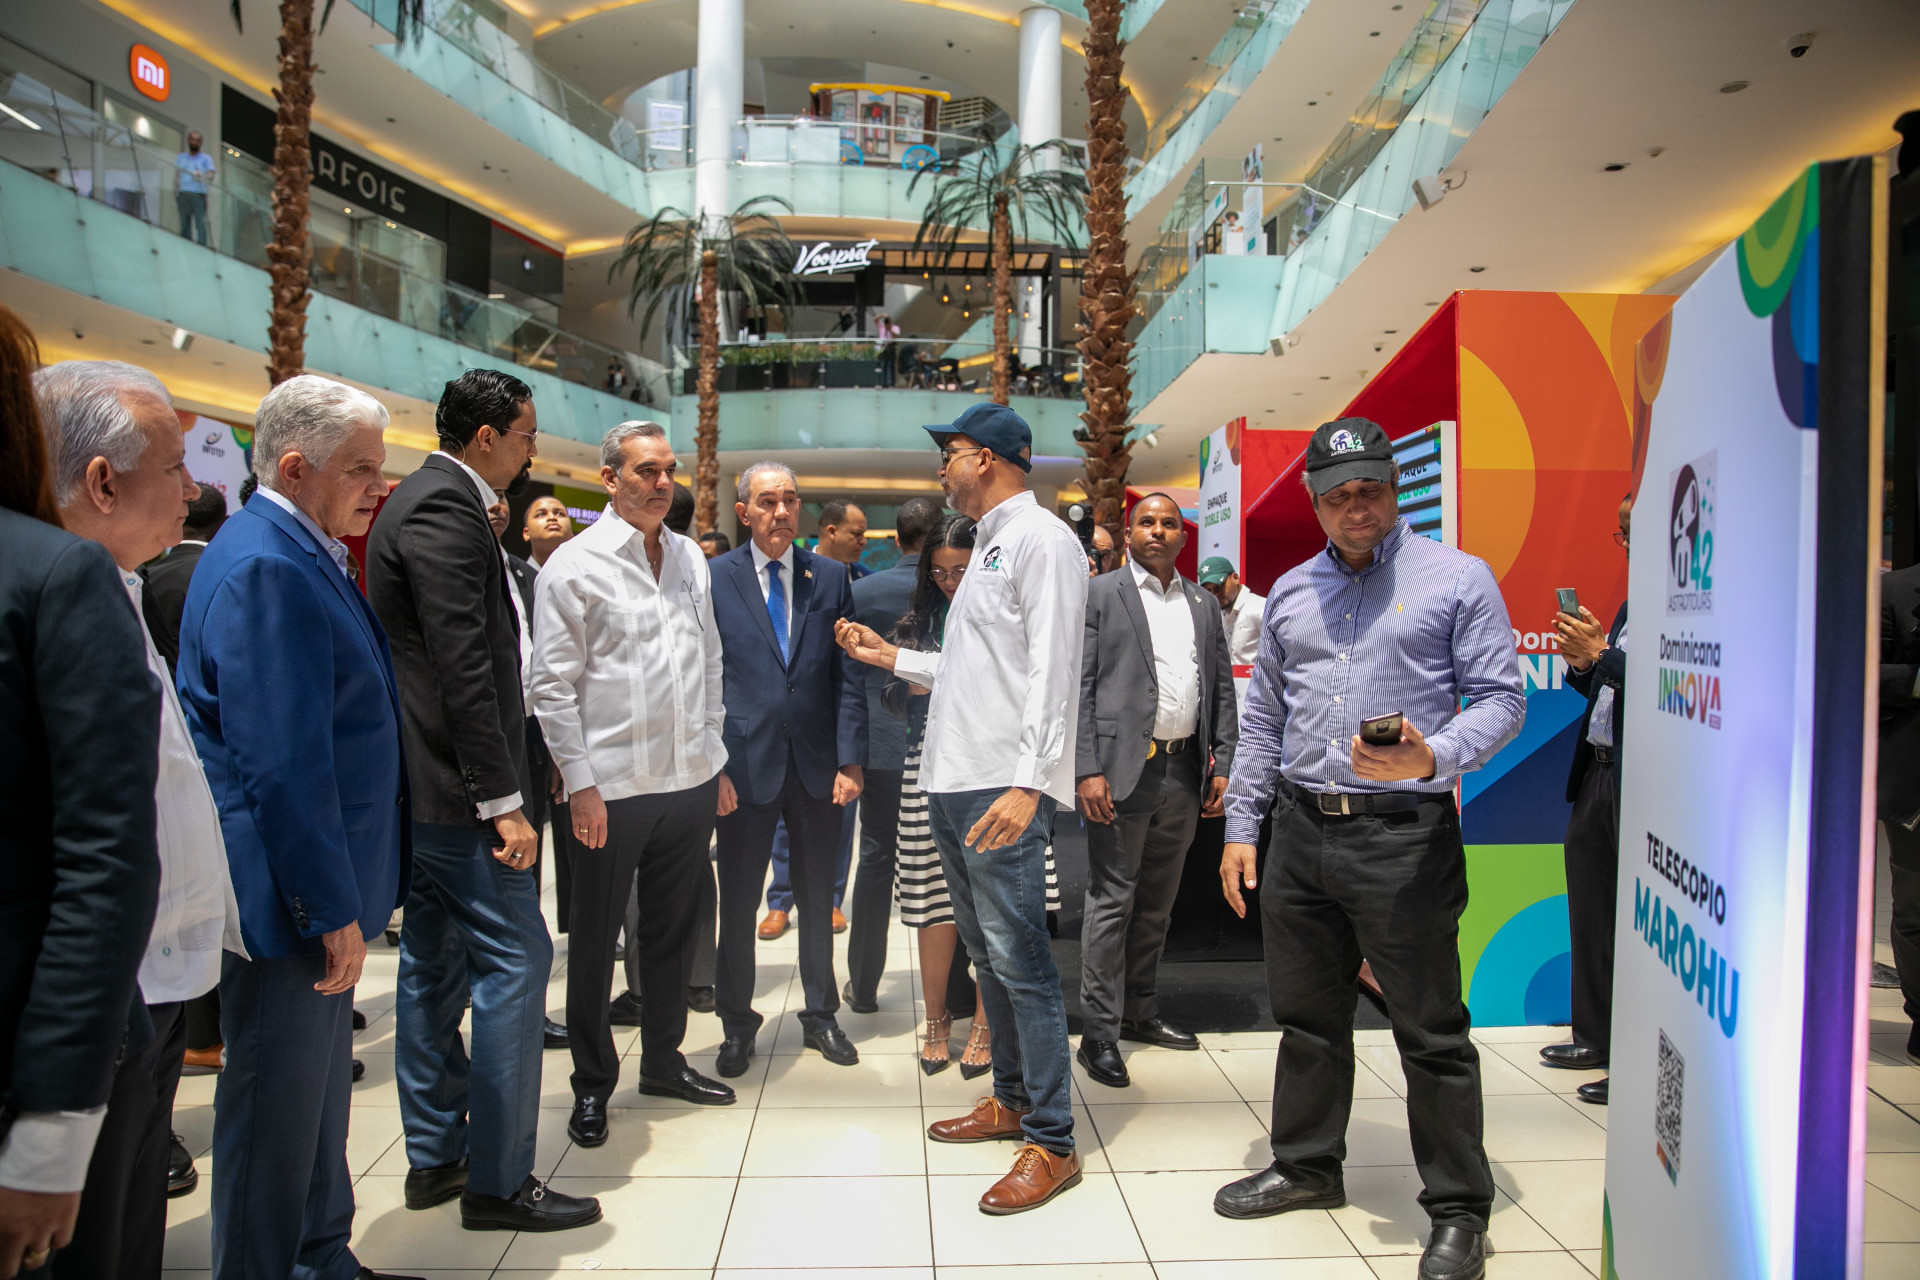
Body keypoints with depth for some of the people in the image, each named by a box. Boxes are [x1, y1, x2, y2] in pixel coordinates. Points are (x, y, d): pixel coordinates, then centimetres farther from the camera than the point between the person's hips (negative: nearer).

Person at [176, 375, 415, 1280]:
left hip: (322, 888, 11)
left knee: (318, 1084, 22)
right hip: (288, 898, -11)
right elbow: (281, 762, -25)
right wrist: (333, 908, -21)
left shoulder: (305, 557, 12)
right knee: (278, 1103, 5)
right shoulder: (265, 568, -21)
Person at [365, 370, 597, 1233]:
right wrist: (502, 799, -21)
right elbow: (463, 665, -22)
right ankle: (497, 1181, 4)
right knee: (515, 959, -5)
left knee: (434, 966, 16)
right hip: (453, 786, -11)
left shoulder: (424, 501, 17)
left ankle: (434, 1159, 28)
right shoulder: (444, 509, -16)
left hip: (421, 788, 11)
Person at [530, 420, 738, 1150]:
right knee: (595, 940, 8)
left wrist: (716, 762, 13)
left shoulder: (690, 558, 10)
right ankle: (592, 1084, 26)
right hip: (613, 787, -5)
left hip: (690, 782, 6)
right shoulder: (575, 564, -7)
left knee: (673, 930, 17)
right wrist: (581, 783, -13)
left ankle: (663, 1059, 35)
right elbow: (553, 685, -9)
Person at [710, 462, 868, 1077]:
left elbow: (848, 675, 2)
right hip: (746, 763, -1)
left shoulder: (830, 576, 4)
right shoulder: (716, 578, -1)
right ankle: (737, 1024, 27)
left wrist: (850, 760, -4)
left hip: (817, 764, 2)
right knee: (737, 902, 9)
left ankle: (820, 1016, 31)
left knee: (818, 899, 14)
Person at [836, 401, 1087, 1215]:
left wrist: (1029, 781, -26)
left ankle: (1052, 1143, 5)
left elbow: (1051, 671, -18)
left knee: (1019, 958, -5)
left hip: (1004, 789, -10)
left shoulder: (1041, 538, -8)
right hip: (952, 781, 10)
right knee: (986, 950, 16)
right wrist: (893, 658, 27)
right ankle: (1012, 1100, 30)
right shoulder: (989, 546, 21)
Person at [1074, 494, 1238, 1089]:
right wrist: (1088, 769, -14)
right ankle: (1099, 1034, 7)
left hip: (1184, 772, 5)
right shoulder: (1099, 595, 0)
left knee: (1158, 902, 15)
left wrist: (1222, 765, 6)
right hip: (1123, 769, -5)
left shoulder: (1204, 605, 15)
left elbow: (1222, 689, 15)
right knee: (1112, 901, -1)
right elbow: (1080, 686, -6)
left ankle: (1140, 1012, 29)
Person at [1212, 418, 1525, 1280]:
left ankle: (1459, 1210, 19)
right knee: (1306, 1014, 16)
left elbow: (1501, 699, -3)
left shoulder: (1457, 578, 0)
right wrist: (1240, 827, 11)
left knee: (1430, 1030, 2)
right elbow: (1261, 719, 16)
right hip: (1299, 829, 5)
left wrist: (1433, 759, -22)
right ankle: (1306, 1166, 33)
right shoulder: (1290, 592, 14)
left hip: (1404, 832, -5)